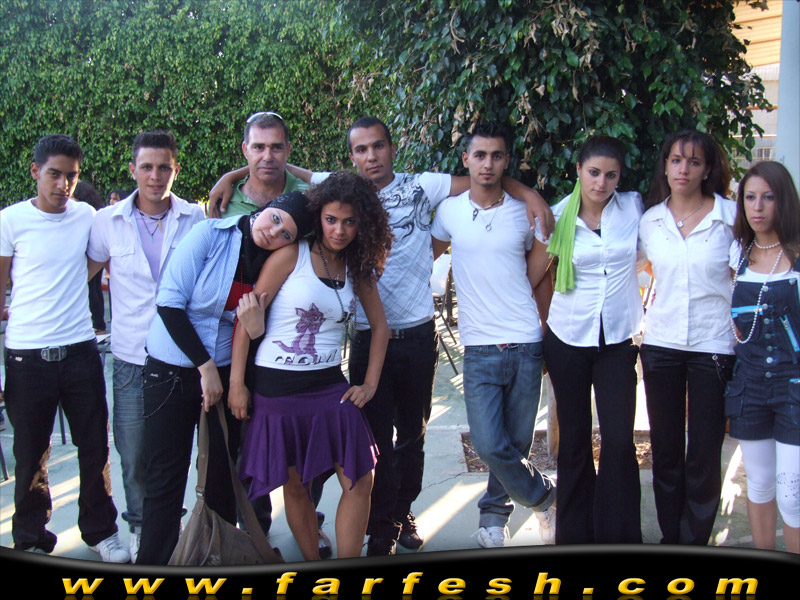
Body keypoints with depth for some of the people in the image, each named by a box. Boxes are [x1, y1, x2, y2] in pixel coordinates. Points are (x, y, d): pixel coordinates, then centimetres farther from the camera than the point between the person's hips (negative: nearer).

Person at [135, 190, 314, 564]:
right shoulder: (211, 234, -11)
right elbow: (169, 302, -13)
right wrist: (205, 365, -12)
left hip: (225, 375, 3)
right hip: (171, 371, -3)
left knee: (222, 477, 8)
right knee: (165, 480, 1)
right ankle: (152, 562, 14)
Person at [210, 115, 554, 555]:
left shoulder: (421, 187, -1)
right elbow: (283, 169, 8)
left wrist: (528, 193, -12)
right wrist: (233, 175, -3)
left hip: (418, 336, 1)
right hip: (368, 337, -1)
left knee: (413, 435, 16)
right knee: (377, 440, 1)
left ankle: (402, 514, 36)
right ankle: (381, 536, 14)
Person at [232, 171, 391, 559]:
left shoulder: (358, 268, 8)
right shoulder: (291, 255, -7)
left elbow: (380, 326, 17)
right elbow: (248, 317, -7)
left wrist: (370, 384, 8)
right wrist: (236, 382, -9)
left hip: (331, 386, 4)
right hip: (277, 387, -4)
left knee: (359, 482, -2)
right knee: (295, 486, 7)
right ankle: (314, 567, 24)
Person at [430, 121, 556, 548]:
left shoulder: (524, 213, 5)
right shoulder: (449, 212, 4)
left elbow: (542, 276, 13)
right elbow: (427, 255, 19)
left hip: (526, 345, 1)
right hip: (479, 348, -1)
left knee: (517, 443, 6)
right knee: (489, 444, -11)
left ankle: (493, 512, 29)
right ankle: (544, 497, 14)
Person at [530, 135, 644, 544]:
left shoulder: (635, 208, -2)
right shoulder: (559, 218, -3)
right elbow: (532, 275, 4)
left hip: (618, 342, 0)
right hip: (568, 340, 0)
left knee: (619, 441, -7)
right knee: (573, 439, 10)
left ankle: (618, 537, 8)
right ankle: (574, 533, 23)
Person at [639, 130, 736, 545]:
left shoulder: (731, 217, -4)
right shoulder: (649, 221, 4)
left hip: (713, 346, -2)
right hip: (660, 344, 3)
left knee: (704, 454, 1)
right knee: (665, 449, 9)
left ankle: (694, 542, 16)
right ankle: (670, 536, 23)